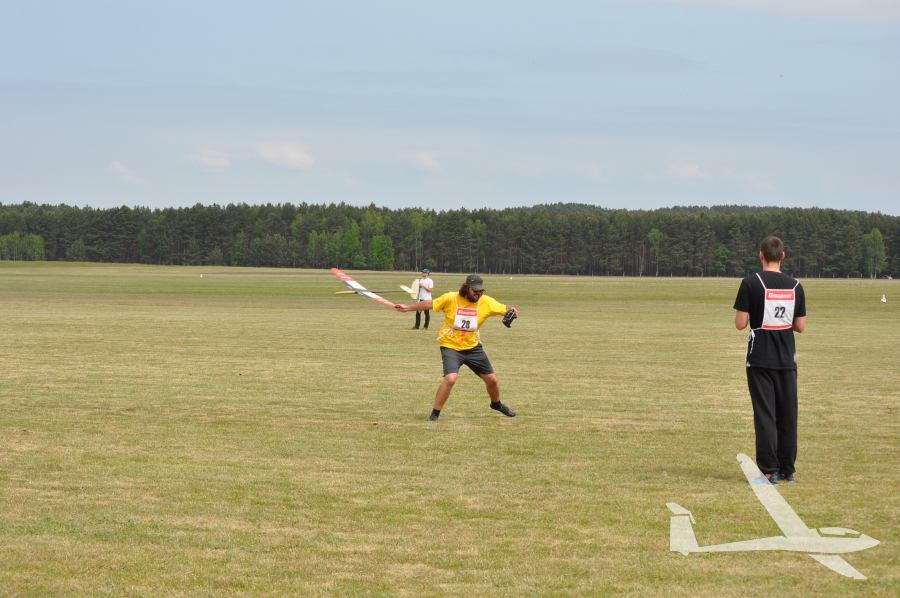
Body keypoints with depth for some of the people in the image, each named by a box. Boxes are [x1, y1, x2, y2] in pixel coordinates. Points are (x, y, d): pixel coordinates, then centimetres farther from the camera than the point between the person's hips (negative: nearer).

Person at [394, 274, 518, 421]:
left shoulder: (486, 302, -10)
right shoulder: (450, 298, -15)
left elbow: (504, 309, -8)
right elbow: (430, 304, -2)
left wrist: (512, 310, -32)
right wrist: (408, 308, 1)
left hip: (473, 347, 4)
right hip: (451, 346, -4)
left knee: (491, 379, 13)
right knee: (450, 378, -27)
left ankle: (496, 404, 45)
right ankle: (435, 414, -12)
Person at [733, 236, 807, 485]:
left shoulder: (751, 283, -9)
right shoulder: (795, 286, 2)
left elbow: (740, 323, -11)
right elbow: (800, 326, 5)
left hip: (760, 359, -3)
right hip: (786, 360, 3)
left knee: (765, 414, -2)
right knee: (787, 415, 10)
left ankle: (769, 470, -6)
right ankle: (787, 470, 15)